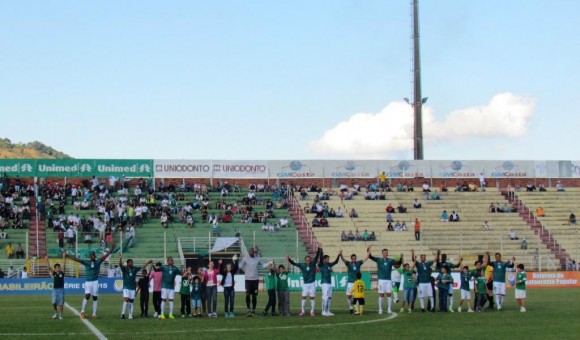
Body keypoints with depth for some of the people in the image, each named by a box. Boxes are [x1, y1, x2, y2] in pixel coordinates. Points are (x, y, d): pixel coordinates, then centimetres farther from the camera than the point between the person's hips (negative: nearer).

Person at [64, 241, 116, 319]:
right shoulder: (86, 262, -1)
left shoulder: (98, 261, 0)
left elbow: (106, 255, -6)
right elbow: (77, 259, -8)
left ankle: (94, 314, 8)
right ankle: (82, 311, 0)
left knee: (95, 297, 2)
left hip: (95, 281, 1)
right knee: (87, 296, -15)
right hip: (87, 281, -1)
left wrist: (111, 249, -18)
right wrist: (68, 256, -17)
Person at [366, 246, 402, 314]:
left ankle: (389, 309, 8)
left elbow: (398, 263, -1)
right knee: (381, 295, 0)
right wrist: (368, 250, -24)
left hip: (389, 280, 2)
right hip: (381, 280, -2)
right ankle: (380, 309, 6)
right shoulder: (379, 260, 1)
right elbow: (370, 257, -7)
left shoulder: (390, 260, 5)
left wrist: (400, 258, -20)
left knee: (389, 294, 0)